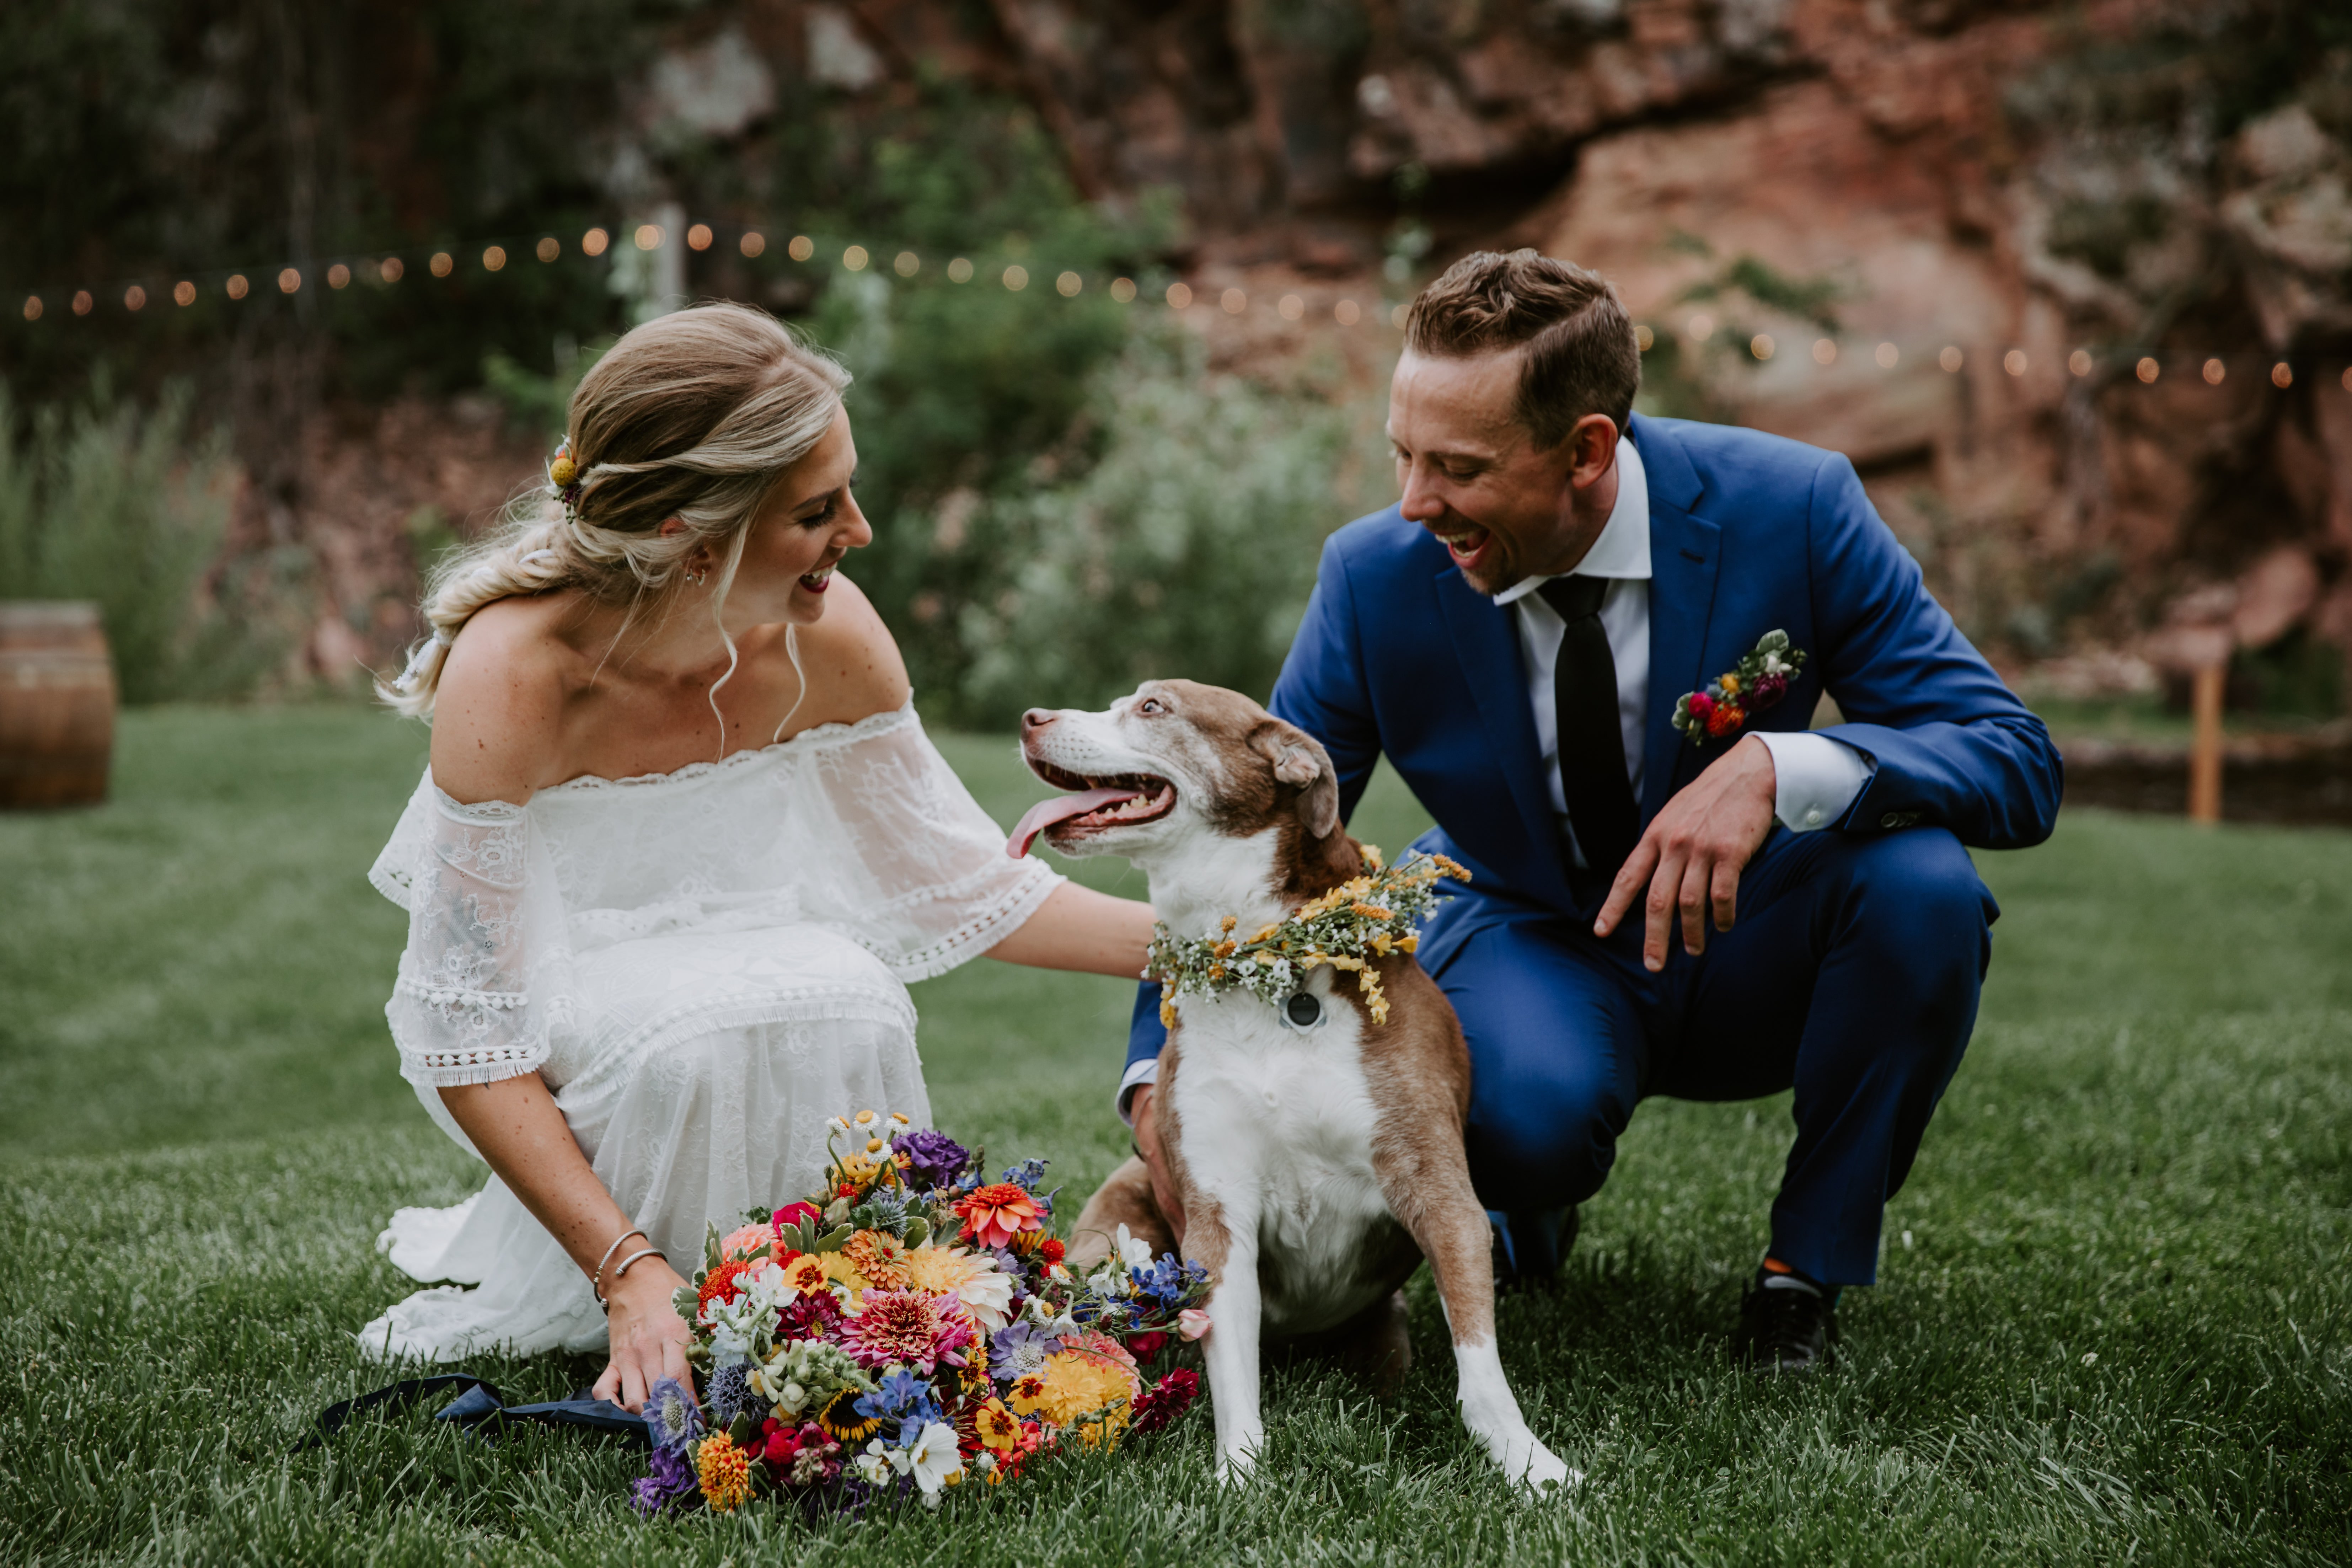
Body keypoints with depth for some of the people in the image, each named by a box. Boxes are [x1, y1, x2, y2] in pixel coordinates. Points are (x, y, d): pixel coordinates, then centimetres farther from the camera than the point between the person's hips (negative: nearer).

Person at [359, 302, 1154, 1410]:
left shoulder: (826, 638, -17)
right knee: (708, 1030, -36)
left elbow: (953, 884, -2)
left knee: (849, 1002, -30)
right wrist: (633, 1277, -33)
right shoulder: (512, 674, -30)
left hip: (740, 954, 4)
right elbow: (471, 1045, -27)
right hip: (542, 997, -4)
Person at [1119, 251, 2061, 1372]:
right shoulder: (1377, 578, -17)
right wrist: (1163, 1070, -24)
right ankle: (1522, 1221, 5)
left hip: (1748, 952, 1)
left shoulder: (1790, 510, -21)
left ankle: (1810, 1262, -7)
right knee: (1531, 1108, -36)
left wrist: (1777, 770, -41)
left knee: (1923, 880, -32)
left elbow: (2018, 763, -22)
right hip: (1532, 940, -1)